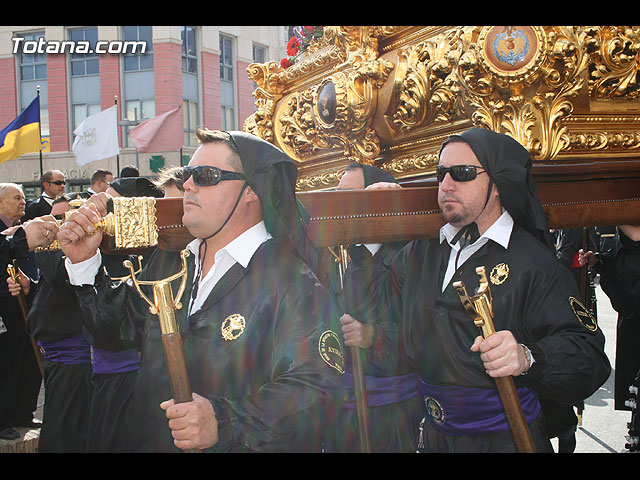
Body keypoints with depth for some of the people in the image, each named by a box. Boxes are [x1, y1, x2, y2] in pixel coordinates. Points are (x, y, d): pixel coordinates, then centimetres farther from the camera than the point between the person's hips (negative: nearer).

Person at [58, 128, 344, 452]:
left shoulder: (291, 283, -12)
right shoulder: (167, 264, 11)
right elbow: (116, 325, 19)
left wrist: (224, 423, -30)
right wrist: (84, 262, 8)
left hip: (235, 447, -5)